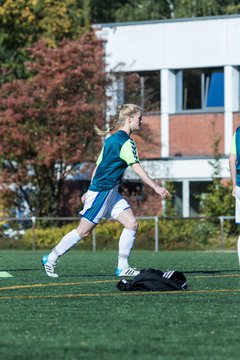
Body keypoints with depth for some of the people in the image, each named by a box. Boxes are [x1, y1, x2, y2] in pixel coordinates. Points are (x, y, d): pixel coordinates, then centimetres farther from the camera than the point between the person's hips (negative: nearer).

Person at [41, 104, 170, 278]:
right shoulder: (126, 142, -16)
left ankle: (123, 267, 1)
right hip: (102, 191, -10)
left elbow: (99, 164, 18)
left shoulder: (112, 138, 13)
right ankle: (51, 259, 10)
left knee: (132, 224, 0)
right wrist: (156, 187, -27)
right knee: (84, 231, -2)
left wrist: (90, 191, 22)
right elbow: (137, 168, -25)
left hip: (111, 192, 10)